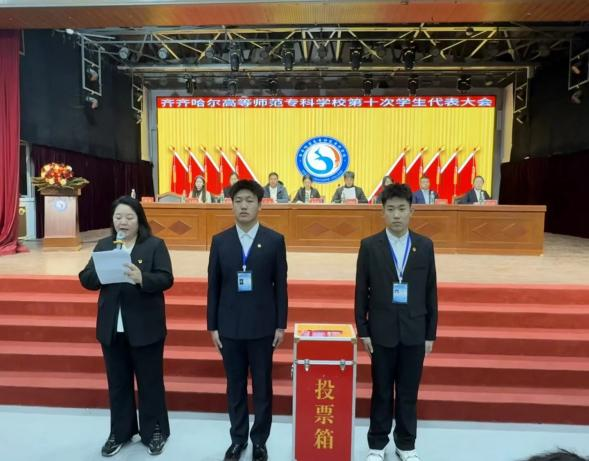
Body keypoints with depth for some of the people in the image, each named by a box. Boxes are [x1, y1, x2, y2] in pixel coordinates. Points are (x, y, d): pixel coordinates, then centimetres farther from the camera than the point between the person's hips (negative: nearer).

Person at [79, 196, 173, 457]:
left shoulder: (155, 245, -4)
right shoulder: (103, 246, 8)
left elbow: (166, 279, -13)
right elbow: (86, 280, 4)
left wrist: (141, 277, -31)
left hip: (145, 327, -3)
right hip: (112, 327, 4)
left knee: (150, 381, 9)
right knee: (117, 383, 16)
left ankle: (154, 432, 26)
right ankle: (120, 432, 33)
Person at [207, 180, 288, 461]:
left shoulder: (275, 240, -3)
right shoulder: (220, 241, 1)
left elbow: (281, 286, -2)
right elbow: (213, 287, 3)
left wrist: (281, 325, -3)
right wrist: (212, 326, 1)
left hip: (262, 327, -1)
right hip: (229, 327, 2)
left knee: (262, 387, 10)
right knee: (235, 387, 14)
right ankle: (237, 438, 32)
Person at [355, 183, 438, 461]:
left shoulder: (425, 246, 0)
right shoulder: (369, 246, -5)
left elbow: (431, 292, 3)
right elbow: (361, 292, -3)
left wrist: (431, 333, 3)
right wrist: (363, 331, -5)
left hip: (414, 332, 2)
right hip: (382, 331, -1)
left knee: (409, 393, 13)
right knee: (381, 392, 11)